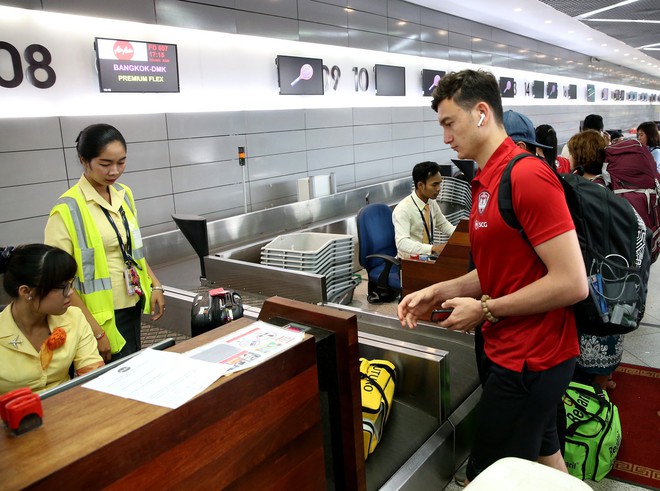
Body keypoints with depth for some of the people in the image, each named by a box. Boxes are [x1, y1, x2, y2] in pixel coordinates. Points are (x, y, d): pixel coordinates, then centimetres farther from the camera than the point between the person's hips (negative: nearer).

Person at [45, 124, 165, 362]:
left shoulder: (124, 195, 3)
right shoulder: (68, 209, -16)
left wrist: (155, 284, 5)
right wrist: (95, 331, -18)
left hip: (133, 306, 6)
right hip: (102, 316, -6)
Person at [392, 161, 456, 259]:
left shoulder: (432, 202, 1)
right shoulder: (402, 209, -20)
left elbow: (443, 224, 17)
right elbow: (402, 243, -30)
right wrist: (433, 248, -39)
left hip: (428, 254, 7)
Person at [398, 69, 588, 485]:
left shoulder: (527, 176, -21)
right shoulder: (488, 180, 8)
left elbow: (572, 283, -23)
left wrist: (485, 310, -16)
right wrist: (440, 292, 2)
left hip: (528, 362, -9)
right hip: (515, 352, 9)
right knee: (545, 455, 25)